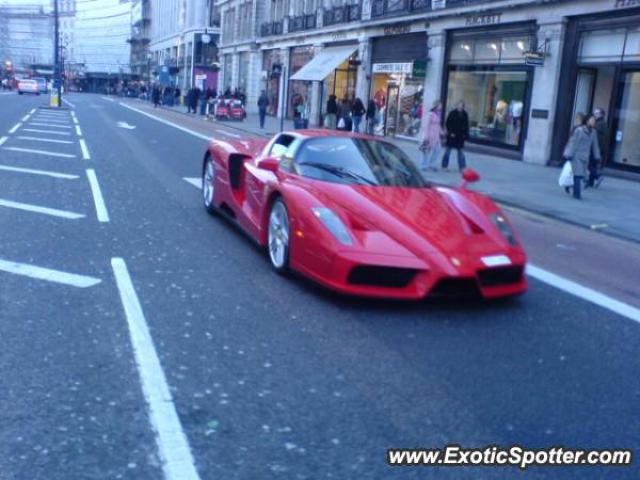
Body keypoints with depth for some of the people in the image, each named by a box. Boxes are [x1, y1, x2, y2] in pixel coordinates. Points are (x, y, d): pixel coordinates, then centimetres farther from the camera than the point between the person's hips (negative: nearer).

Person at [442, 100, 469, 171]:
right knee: (448, 150, 6)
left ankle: (462, 167, 5)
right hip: (452, 135, -3)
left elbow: (466, 125, 8)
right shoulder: (452, 113, -6)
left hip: (460, 136, 3)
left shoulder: (465, 114, 4)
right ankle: (444, 165, 15)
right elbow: (447, 124, -5)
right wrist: (450, 132, -14)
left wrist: (466, 135, 2)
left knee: (460, 151, 4)